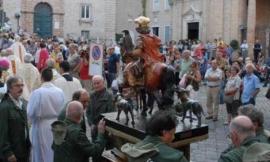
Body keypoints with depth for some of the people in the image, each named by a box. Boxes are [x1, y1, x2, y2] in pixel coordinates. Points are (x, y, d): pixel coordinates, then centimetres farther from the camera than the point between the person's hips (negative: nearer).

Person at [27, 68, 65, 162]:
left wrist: (33, 121, 8)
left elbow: (31, 113, -13)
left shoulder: (37, 92, -17)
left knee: (42, 154, 12)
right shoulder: (60, 92, -8)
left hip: (41, 127, -3)